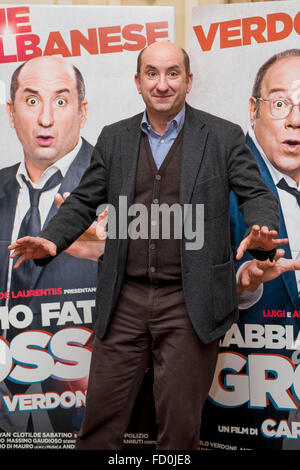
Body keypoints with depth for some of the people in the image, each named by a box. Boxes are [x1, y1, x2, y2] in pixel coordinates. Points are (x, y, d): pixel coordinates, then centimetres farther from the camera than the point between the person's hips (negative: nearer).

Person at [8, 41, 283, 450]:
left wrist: (261, 232, -21)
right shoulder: (113, 139, 10)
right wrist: (51, 240, -6)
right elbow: (84, 201, 11)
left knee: (180, 424, 9)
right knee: (101, 418, 10)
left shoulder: (223, 137, 2)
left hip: (190, 305, -2)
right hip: (125, 301, 3)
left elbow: (256, 194, 1)